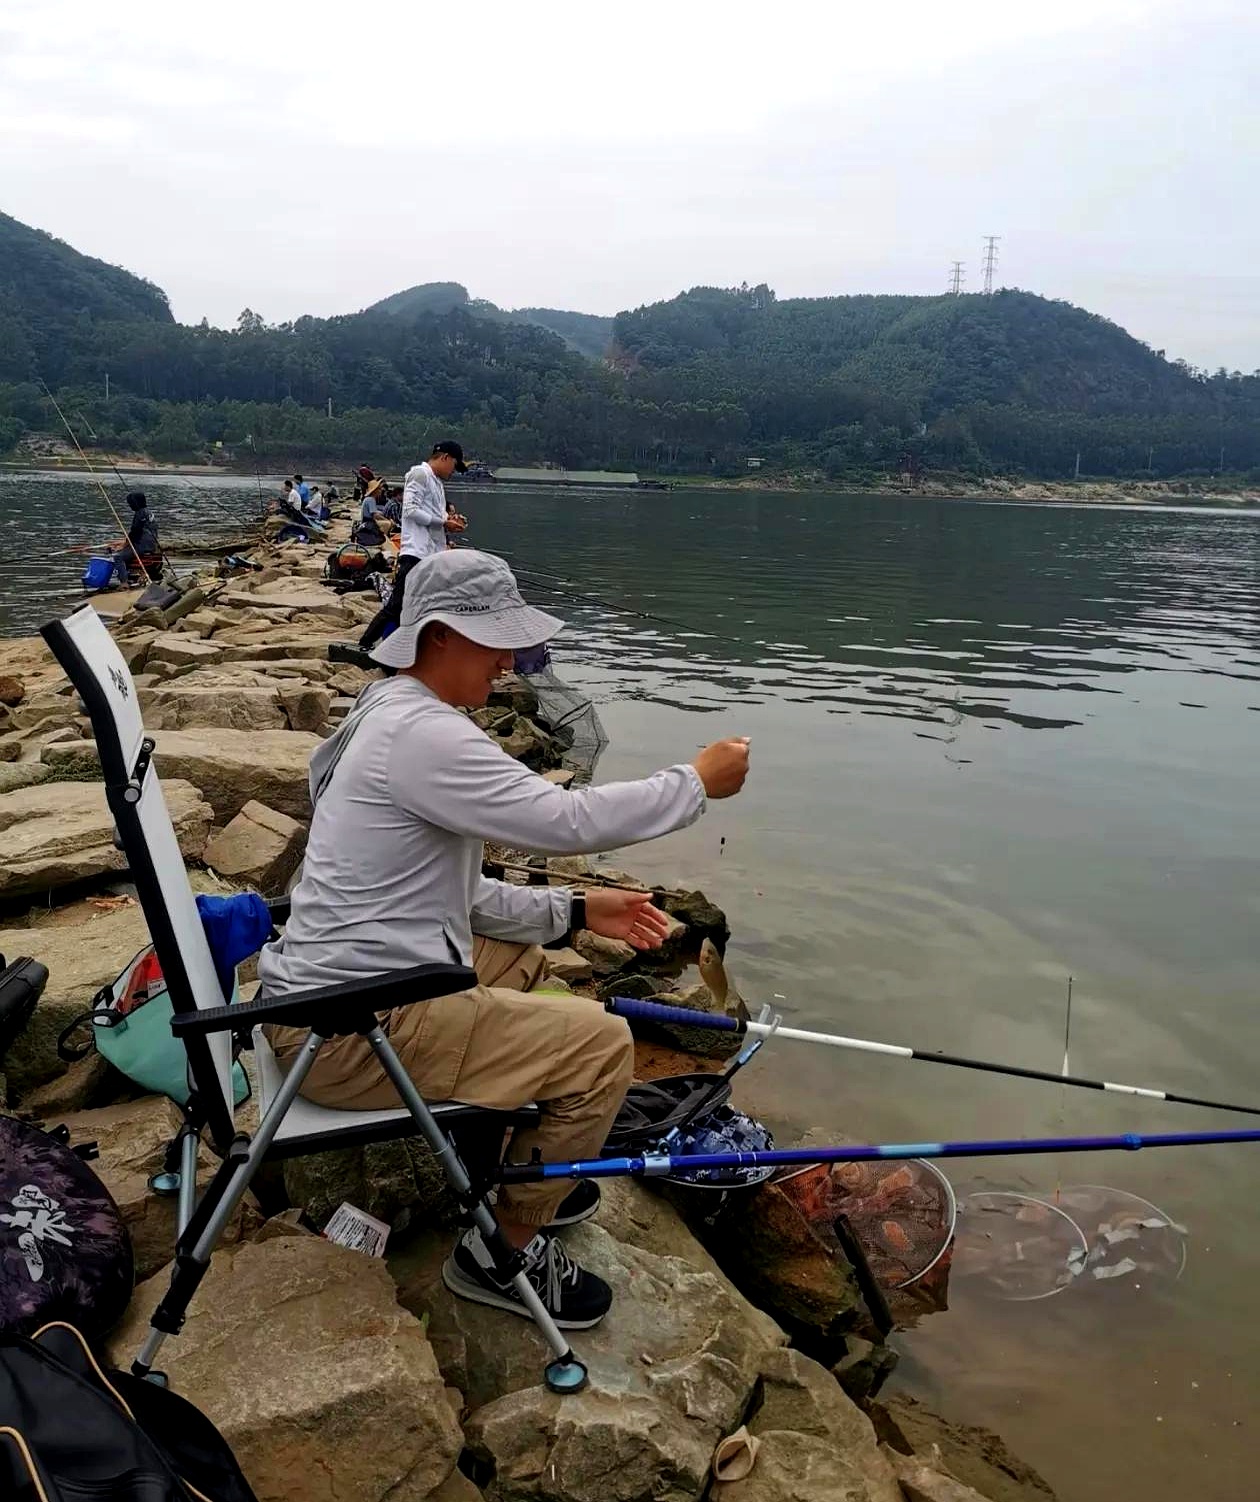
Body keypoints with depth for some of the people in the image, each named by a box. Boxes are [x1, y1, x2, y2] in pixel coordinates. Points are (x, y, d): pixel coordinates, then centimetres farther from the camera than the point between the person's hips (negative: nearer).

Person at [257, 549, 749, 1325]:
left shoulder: (394, 717, 12)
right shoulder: (420, 734, -21)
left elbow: (447, 891, 14)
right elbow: (567, 820, -25)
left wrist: (574, 909, 9)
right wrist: (697, 782, -12)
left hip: (334, 989, 11)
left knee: (521, 956, 28)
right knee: (602, 1044, -11)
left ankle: (514, 1171, 35)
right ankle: (502, 1249, 8)